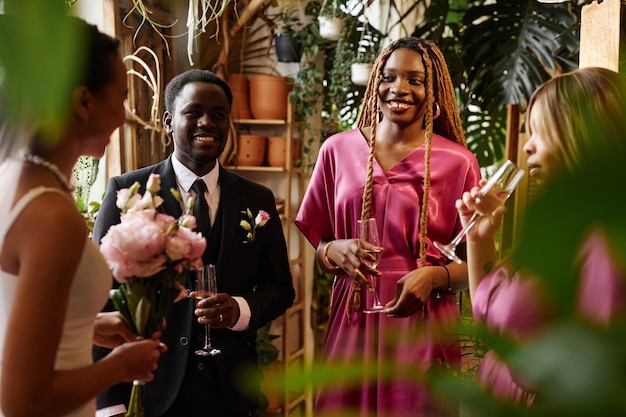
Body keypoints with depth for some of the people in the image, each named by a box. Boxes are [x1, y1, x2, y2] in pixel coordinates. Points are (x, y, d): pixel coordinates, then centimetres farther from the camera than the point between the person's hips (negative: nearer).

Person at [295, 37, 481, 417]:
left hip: (422, 326, -1)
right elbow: (316, 243, 11)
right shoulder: (338, 150, 4)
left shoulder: (458, 162, -3)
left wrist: (434, 276, -16)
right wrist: (336, 252, -11)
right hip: (351, 323, 2)